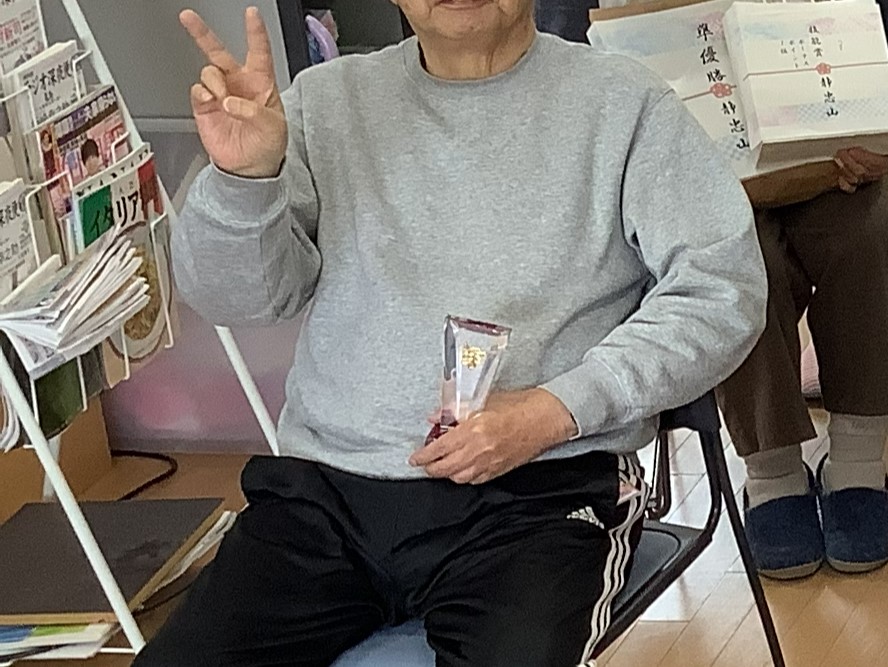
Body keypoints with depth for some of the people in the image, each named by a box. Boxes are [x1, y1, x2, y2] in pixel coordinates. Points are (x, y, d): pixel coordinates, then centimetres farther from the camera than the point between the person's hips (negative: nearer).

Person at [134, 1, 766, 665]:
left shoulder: (625, 105, 6)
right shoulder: (328, 101, 13)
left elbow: (723, 288, 0)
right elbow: (236, 297, 5)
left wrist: (557, 409, -12)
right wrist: (243, 174, -18)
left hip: (539, 491, -3)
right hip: (327, 491, 3)